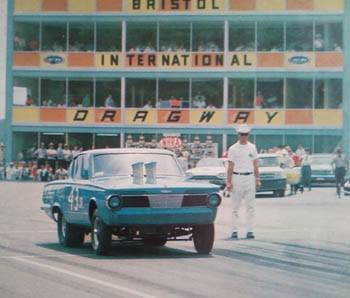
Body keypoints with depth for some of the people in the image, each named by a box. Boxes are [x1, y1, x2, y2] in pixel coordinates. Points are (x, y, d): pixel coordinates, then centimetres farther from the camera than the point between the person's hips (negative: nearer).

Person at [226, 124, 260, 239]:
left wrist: (257, 179, 7)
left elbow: (255, 164, 12)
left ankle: (250, 231, 0)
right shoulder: (233, 149, 1)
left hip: (250, 178, 2)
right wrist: (229, 181, -7)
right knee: (235, 206, 1)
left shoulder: (252, 147, 9)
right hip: (237, 178, -2)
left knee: (250, 206, -1)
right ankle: (234, 231, 5)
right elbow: (230, 166, -1)